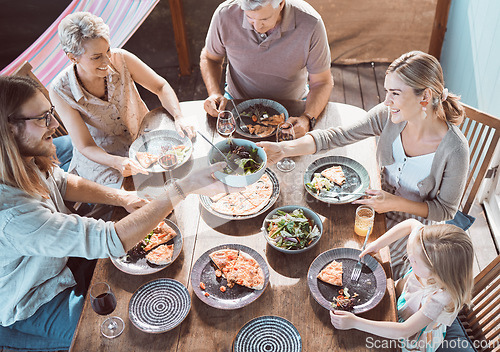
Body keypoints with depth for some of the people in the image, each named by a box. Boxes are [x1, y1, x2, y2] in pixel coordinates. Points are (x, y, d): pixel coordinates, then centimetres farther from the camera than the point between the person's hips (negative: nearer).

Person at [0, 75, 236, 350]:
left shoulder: (26, 161, -15)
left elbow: (64, 183, 6)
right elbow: (111, 241, -44)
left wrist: (123, 198, -12)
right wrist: (184, 188, -44)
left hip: (61, 259, 8)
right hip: (35, 309, -7)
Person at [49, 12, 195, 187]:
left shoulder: (120, 59, -18)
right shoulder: (60, 92, -22)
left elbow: (161, 86, -5)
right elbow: (85, 146, -18)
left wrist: (179, 117, -24)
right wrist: (118, 162, -38)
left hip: (143, 131, 4)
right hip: (100, 154, -3)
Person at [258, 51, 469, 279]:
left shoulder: (455, 150, -29)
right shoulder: (388, 115, -20)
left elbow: (446, 210, -16)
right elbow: (337, 136, -20)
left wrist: (396, 203, -29)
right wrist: (284, 149, -32)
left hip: (414, 219, -4)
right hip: (382, 201, 4)